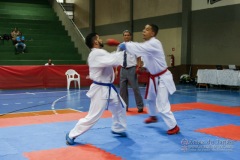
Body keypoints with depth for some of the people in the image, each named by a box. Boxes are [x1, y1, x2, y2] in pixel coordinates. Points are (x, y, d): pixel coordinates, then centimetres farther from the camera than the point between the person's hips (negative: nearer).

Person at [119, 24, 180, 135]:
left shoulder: (154, 43, -25)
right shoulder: (148, 44, 4)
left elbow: (141, 48, -42)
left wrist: (125, 45, -45)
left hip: (162, 78, -10)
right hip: (154, 77, 10)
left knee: (162, 105, -11)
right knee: (150, 98, 28)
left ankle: (174, 127, 4)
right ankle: (153, 116, 52)